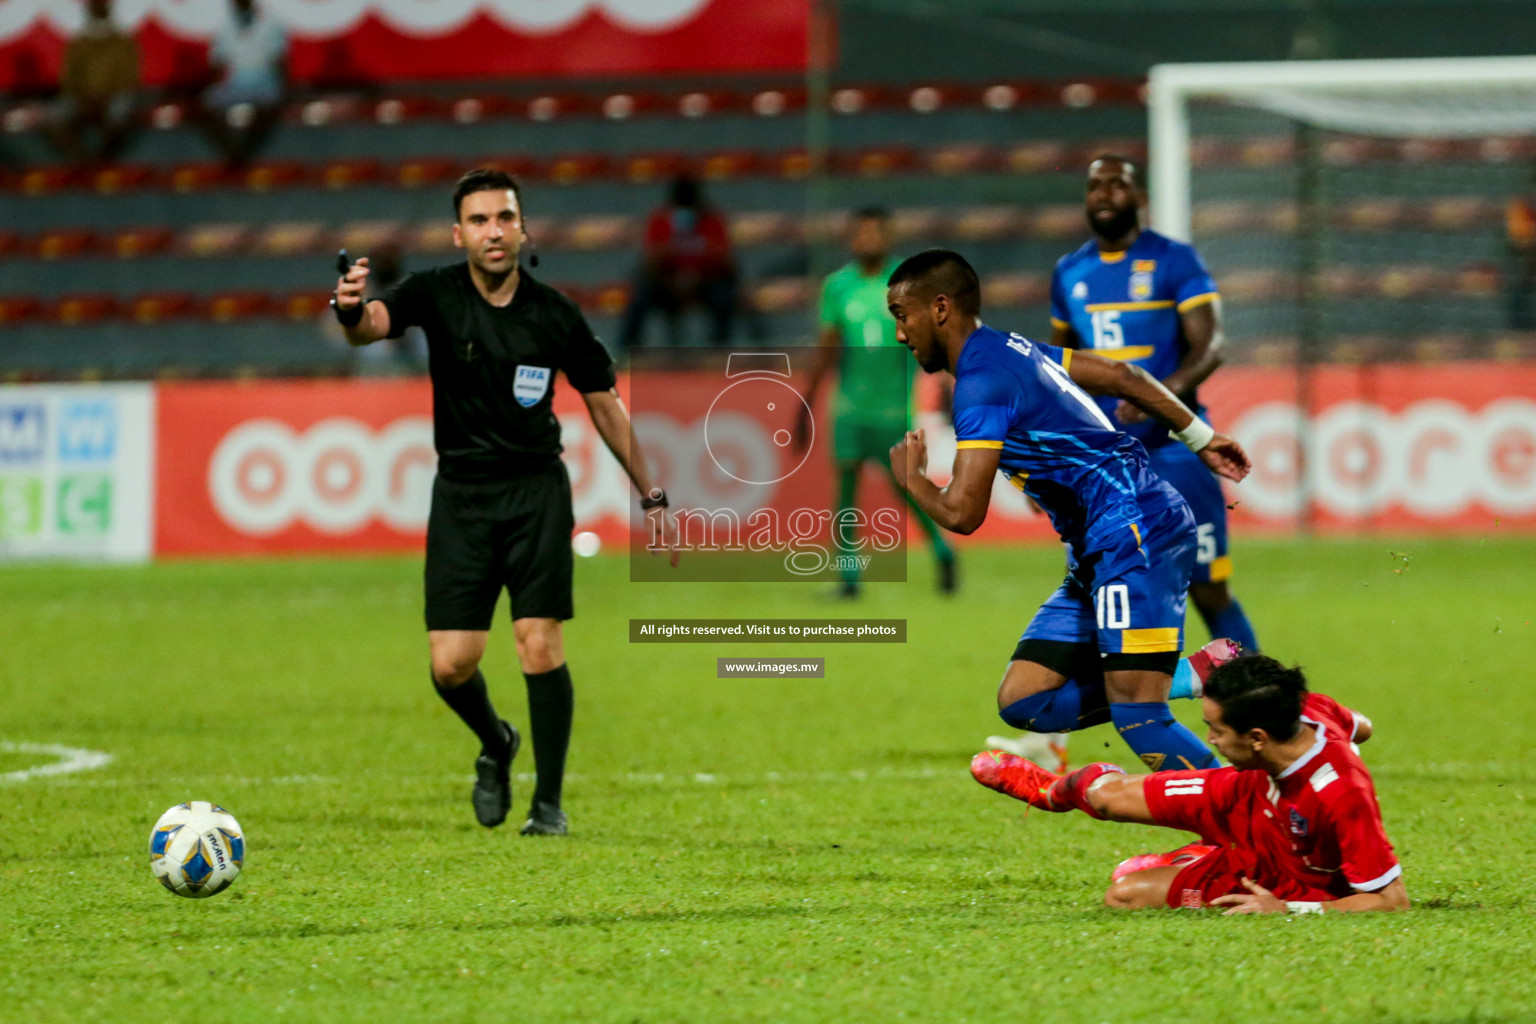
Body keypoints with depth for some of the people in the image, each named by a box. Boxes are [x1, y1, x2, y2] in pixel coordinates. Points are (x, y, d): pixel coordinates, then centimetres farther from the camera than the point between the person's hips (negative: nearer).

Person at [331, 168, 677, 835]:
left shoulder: (555, 315, -4)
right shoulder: (435, 295, -7)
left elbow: (604, 405, 8)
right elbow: (375, 323, -28)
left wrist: (651, 497, 10)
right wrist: (352, 311, -53)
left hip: (535, 487, 0)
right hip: (460, 493, 0)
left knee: (540, 647, -12)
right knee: (451, 665, -6)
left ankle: (549, 804, 1)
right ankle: (495, 745, 27)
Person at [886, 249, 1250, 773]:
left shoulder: (981, 384, -14)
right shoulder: (1011, 350, 16)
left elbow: (961, 513, -17)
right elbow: (1121, 376, 25)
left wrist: (911, 478, 4)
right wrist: (1200, 437, 32)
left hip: (1138, 534, -10)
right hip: (1099, 553, 10)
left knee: (1139, 720, -19)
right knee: (1021, 702, 2)